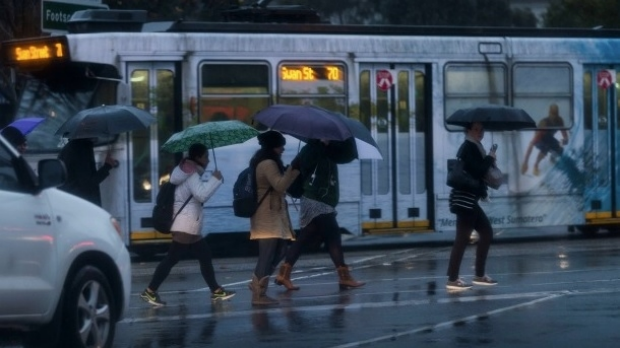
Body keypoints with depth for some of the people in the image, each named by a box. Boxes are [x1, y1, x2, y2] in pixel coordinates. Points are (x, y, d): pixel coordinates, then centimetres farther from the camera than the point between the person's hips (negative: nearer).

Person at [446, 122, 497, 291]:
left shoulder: (474, 148, 20)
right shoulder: (469, 148, -11)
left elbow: (478, 171, 16)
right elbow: (478, 170, -22)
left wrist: (489, 161, 0)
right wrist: (490, 159, -6)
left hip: (469, 198, 11)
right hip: (465, 198, -11)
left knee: (486, 232, 15)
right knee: (462, 238, -12)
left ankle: (479, 275, 19)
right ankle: (452, 279, -14)